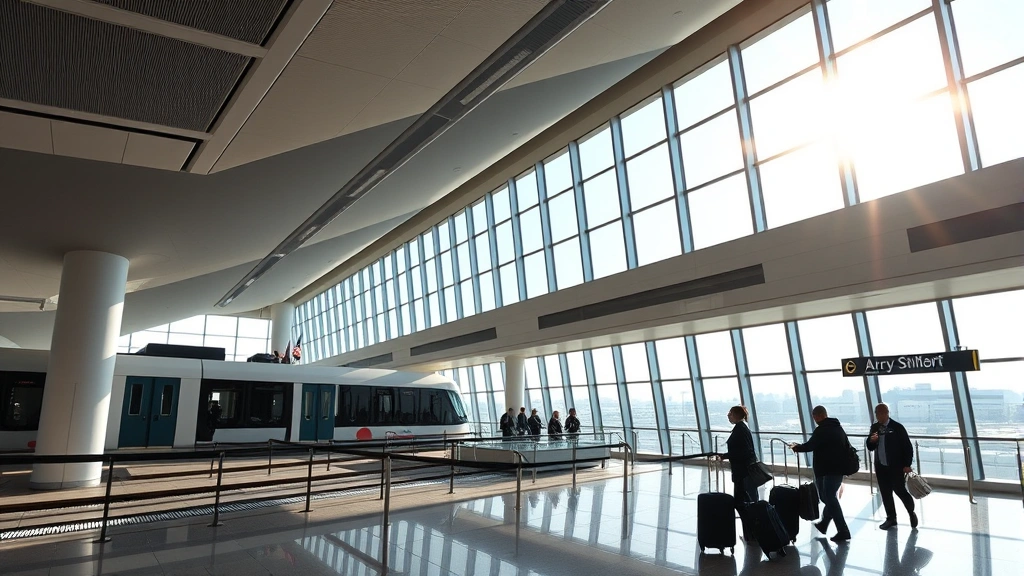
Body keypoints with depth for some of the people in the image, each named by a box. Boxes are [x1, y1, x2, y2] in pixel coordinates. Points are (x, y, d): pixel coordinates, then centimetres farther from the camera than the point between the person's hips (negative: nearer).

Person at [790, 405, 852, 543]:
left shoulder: (821, 430, -15)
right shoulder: (839, 428, 13)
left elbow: (809, 446, -18)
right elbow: (847, 447, 20)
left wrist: (796, 447, 0)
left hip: (826, 470, -9)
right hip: (839, 468, 9)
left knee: (829, 498, -4)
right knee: (830, 497, 19)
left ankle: (843, 531, -4)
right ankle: (823, 523, 30)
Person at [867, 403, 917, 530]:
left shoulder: (897, 427, -10)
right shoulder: (874, 427, 5)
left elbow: (908, 446, -7)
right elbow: (870, 447, 10)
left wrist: (907, 465, -12)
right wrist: (871, 441, -12)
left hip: (896, 467, -5)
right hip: (880, 467, 5)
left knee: (900, 491, 1)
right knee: (885, 494, 10)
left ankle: (912, 513, 28)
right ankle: (890, 518, 22)